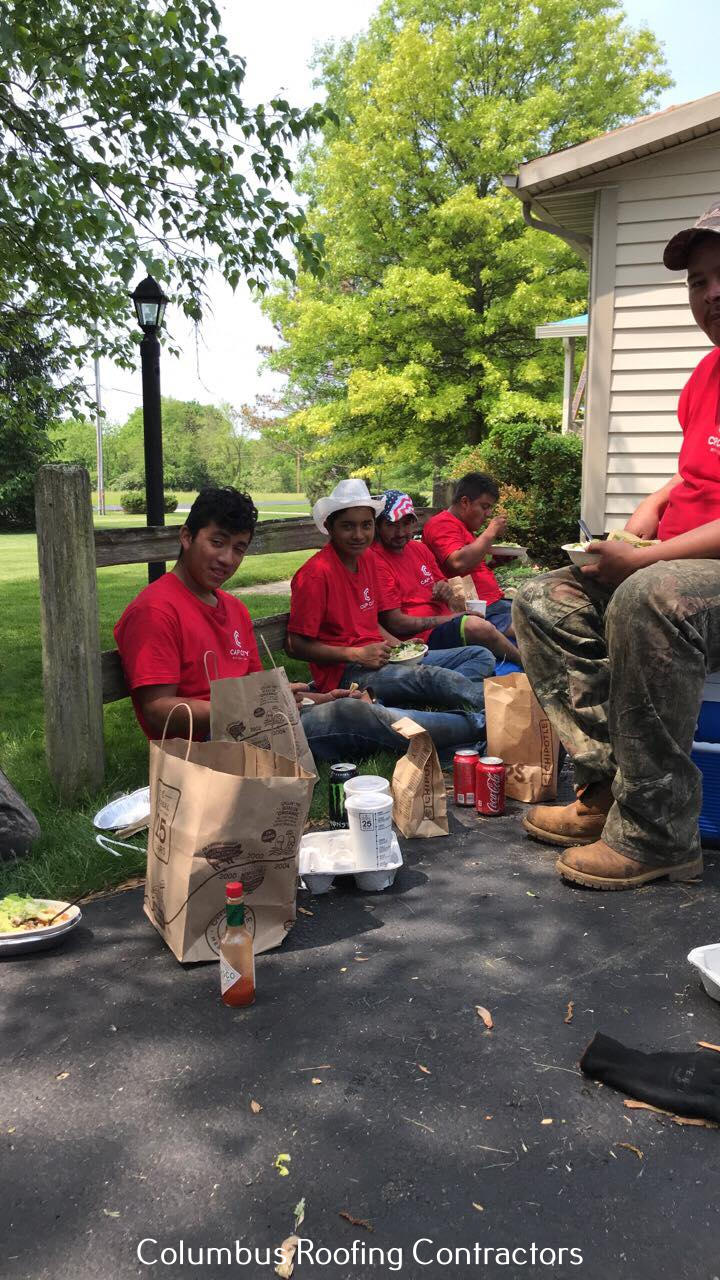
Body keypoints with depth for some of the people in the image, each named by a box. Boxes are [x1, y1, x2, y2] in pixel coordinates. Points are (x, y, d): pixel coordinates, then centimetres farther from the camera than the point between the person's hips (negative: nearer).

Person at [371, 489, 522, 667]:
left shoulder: (420, 549, 15)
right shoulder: (375, 561, -10)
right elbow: (395, 623, -14)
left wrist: (446, 589, 0)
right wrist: (450, 618, -10)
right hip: (420, 638, -9)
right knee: (479, 627, -25)